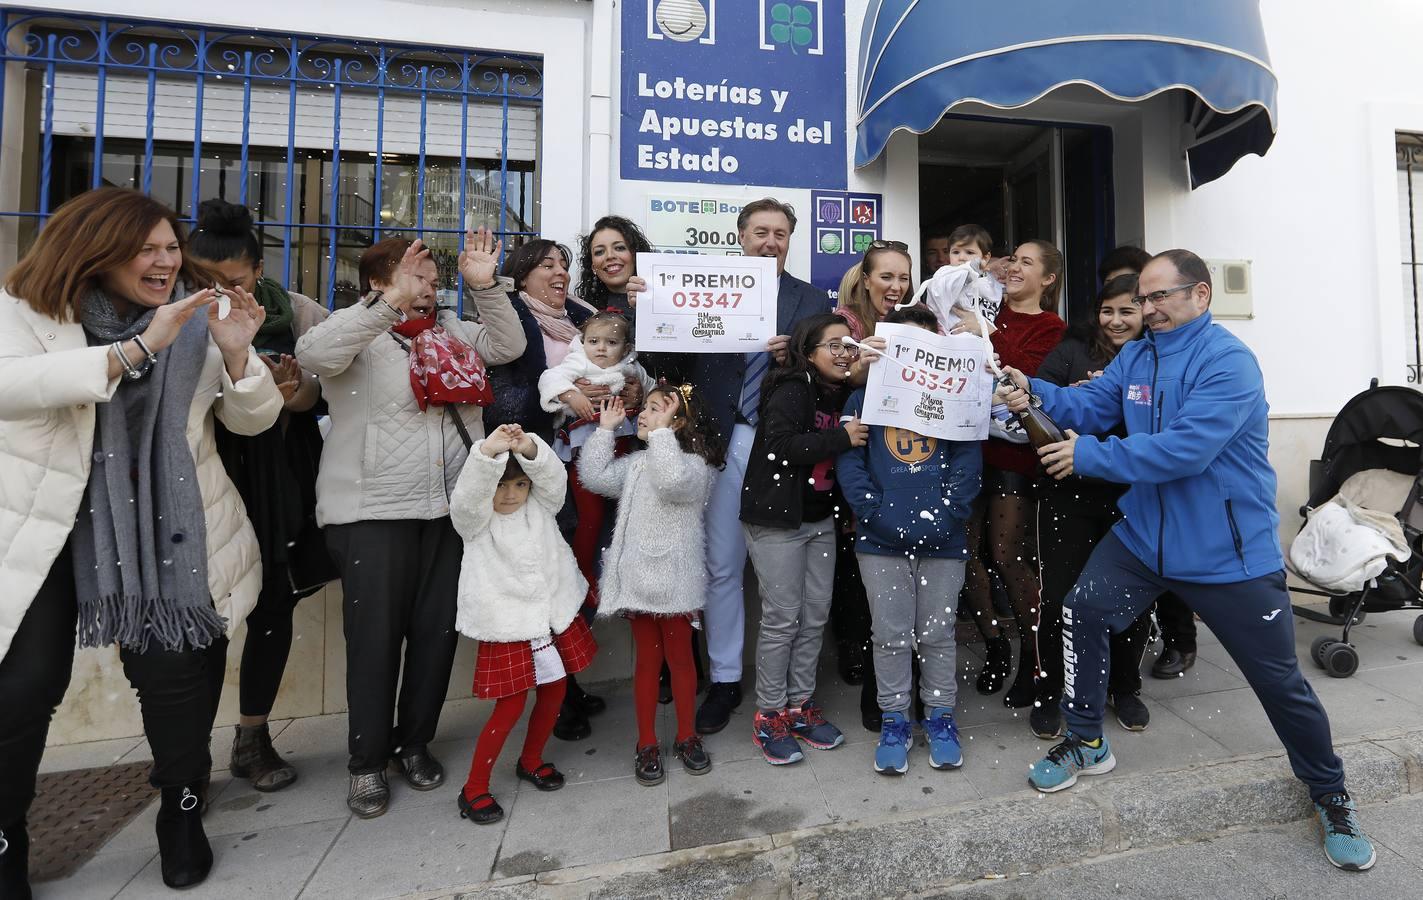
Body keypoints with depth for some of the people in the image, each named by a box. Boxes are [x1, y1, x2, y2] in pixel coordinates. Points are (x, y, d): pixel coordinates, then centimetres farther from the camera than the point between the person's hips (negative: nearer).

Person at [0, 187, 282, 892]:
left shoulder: (200, 315, 4)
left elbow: (253, 420, 0)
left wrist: (235, 355, -19)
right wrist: (138, 348, -31)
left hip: (162, 525, 1)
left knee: (175, 669, 0)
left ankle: (183, 813, 24)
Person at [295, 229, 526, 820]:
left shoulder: (450, 329, 15)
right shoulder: (358, 332, -1)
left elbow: (507, 346, 7)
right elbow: (313, 355, -21)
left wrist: (484, 286, -5)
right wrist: (390, 304, -29)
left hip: (449, 507, 5)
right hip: (372, 511, -4)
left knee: (438, 630, 10)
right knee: (375, 635, 2)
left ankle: (415, 743, 30)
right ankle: (367, 761, 22)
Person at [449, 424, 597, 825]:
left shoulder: (540, 506, 2)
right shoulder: (476, 520, -7)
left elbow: (553, 477, -16)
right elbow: (467, 495, -28)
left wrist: (529, 447, -37)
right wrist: (488, 451, -46)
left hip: (554, 615, 4)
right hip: (507, 626, -4)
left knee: (554, 693, 14)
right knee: (510, 706, 0)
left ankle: (530, 761, 39)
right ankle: (474, 788, 19)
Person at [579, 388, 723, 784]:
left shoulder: (693, 464, -11)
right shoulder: (635, 463, 11)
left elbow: (672, 480, -33)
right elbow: (594, 476, 4)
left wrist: (662, 430, -25)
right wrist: (605, 429, 3)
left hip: (674, 580, -5)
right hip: (638, 577, 5)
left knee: (679, 657, 11)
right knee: (647, 659, 13)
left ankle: (686, 736, 30)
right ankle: (647, 744, 25)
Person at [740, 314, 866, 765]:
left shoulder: (842, 394, 9)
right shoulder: (791, 389, -13)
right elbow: (780, 445, -26)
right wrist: (840, 438, -24)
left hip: (821, 520, 8)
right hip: (777, 520, -7)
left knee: (816, 615, 11)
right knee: (782, 618, -1)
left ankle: (800, 705, 26)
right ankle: (769, 715, 16)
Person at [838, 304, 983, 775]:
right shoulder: (865, 397, 5)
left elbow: (968, 461, -1)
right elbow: (849, 461, -3)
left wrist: (945, 516, -13)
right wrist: (878, 516, -14)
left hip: (943, 540, 1)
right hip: (881, 541, 0)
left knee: (938, 633, 13)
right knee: (891, 635, 9)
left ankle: (940, 717, 31)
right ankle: (894, 719, 26)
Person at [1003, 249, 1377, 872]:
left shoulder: (1228, 361, -18)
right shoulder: (1135, 358, 6)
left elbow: (1186, 448, -29)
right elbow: (1088, 406, -2)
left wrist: (1089, 456, -27)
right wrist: (1036, 394, -20)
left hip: (1230, 551, -5)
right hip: (1146, 535, 5)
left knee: (1280, 681, 8)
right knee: (1082, 614, -7)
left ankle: (1330, 796, 37)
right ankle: (1086, 744, 14)